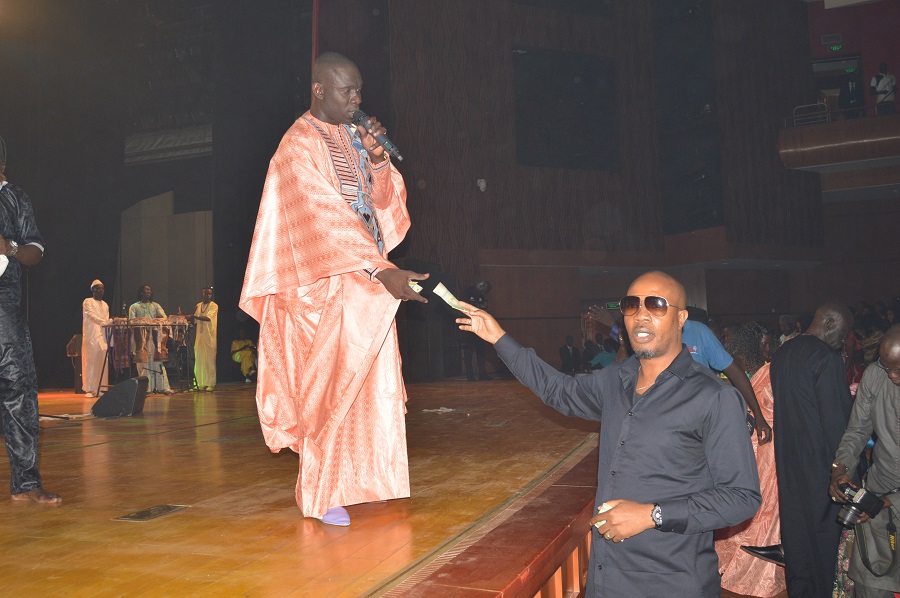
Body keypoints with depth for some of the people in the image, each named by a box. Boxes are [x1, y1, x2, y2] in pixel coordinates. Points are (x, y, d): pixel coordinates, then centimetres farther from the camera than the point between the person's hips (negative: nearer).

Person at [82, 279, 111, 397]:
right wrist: (105, 321, -28)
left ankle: (101, 389, 3)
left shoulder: (105, 305, 20)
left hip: (102, 337, 6)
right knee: (90, 362, -6)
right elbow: (92, 317, -14)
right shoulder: (87, 302, 1)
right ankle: (89, 389, -4)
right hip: (91, 337, -5)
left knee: (102, 363, 1)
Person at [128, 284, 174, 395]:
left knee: (158, 361, -3)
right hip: (141, 337, -2)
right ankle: (146, 388, -1)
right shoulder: (134, 306, 12)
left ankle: (163, 387, -5)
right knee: (143, 362, -4)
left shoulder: (156, 306, 18)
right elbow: (131, 321, 1)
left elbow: (164, 317, 5)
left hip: (154, 337, 2)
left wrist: (159, 318, -17)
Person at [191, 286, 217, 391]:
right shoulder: (198, 306, 16)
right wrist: (194, 338, 9)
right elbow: (196, 323, 17)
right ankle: (201, 383, 7)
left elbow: (208, 318, -19)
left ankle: (211, 383, -4)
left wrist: (195, 316, -29)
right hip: (199, 336, 5)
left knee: (210, 359, -7)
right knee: (199, 359, 2)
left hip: (210, 336, -5)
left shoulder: (214, 306, -2)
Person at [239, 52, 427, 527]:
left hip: (368, 280, 8)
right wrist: (382, 270, -30)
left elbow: (381, 200, 13)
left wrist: (378, 161, -7)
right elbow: (328, 220, -22)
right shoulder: (299, 147, -12)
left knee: (371, 380, 10)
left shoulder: (353, 137, 13)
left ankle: (357, 479, 23)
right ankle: (322, 495, 10)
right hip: (327, 283, -8)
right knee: (328, 386, -3)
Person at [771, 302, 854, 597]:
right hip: (819, 459, -7)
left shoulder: (782, 353, 6)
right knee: (823, 528, 6)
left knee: (795, 522, 17)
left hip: (788, 456, 7)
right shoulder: (827, 358, -18)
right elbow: (837, 418, -17)